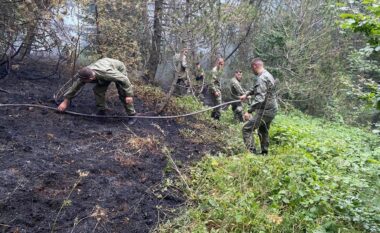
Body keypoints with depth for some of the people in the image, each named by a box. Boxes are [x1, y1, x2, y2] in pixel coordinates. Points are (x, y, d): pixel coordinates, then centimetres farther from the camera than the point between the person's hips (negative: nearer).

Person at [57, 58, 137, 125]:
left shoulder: (106, 72, -48)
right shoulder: (84, 75, -27)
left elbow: (124, 80, -38)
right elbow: (74, 87, -12)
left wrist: (129, 95, -34)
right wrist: (65, 101, -5)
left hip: (119, 69, -5)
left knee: (123, 94, -14)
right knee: (98, 90, -7)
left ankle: (132, 115, -3)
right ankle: (101, 110, 12)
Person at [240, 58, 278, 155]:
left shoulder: (261, 79, -20)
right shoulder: (268, 75, 12)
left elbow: (259, 98, -29)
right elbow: (255, 88, 29)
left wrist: (249, 111, -31)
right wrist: (246, 94, 24)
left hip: (264, 111, -10)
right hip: (271, 110, 10)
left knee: (247, 129, -8)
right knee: (263, 131, 24)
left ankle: (252, 153, -12)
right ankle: (264, 153, 33)